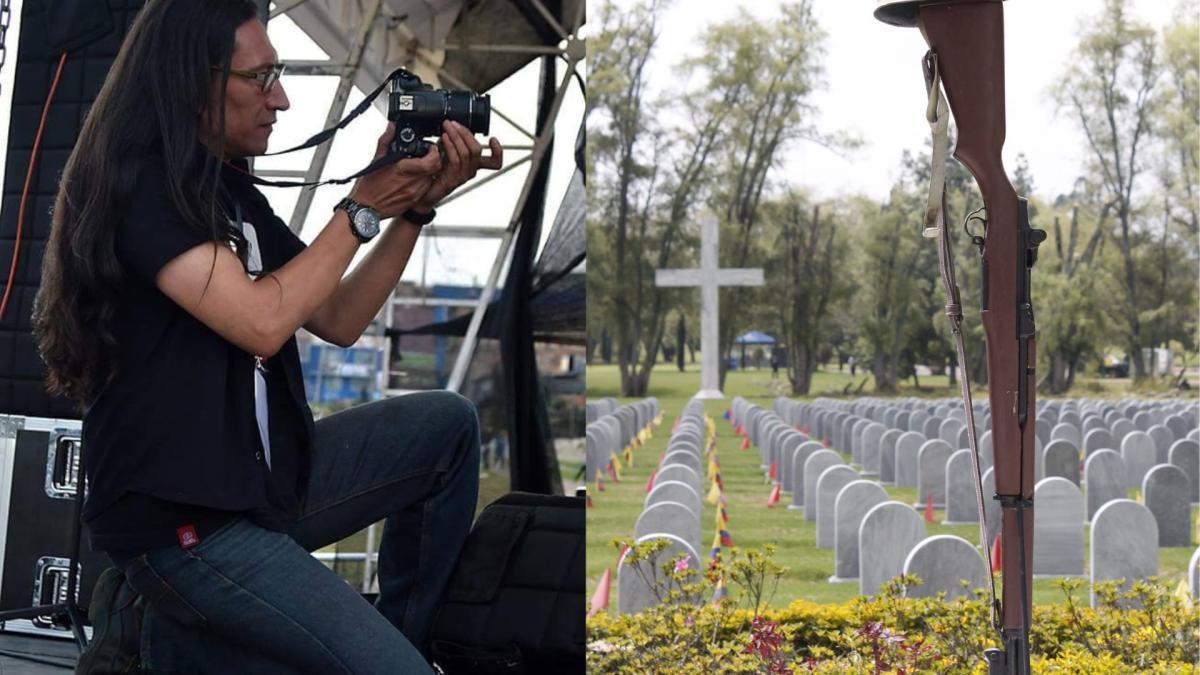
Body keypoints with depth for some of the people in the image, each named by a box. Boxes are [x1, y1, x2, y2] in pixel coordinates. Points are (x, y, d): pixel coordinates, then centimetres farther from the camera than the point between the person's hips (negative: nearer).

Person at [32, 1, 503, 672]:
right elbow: (261, 323, -24)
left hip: (265, 475, 9)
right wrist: (364, 207, -13)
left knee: (448, 423, 8)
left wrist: (416, 207, 1)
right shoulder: (135, 185, -14)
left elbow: (338, 321, 12)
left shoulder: (235, 194, 12)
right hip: (184, 525, -9)